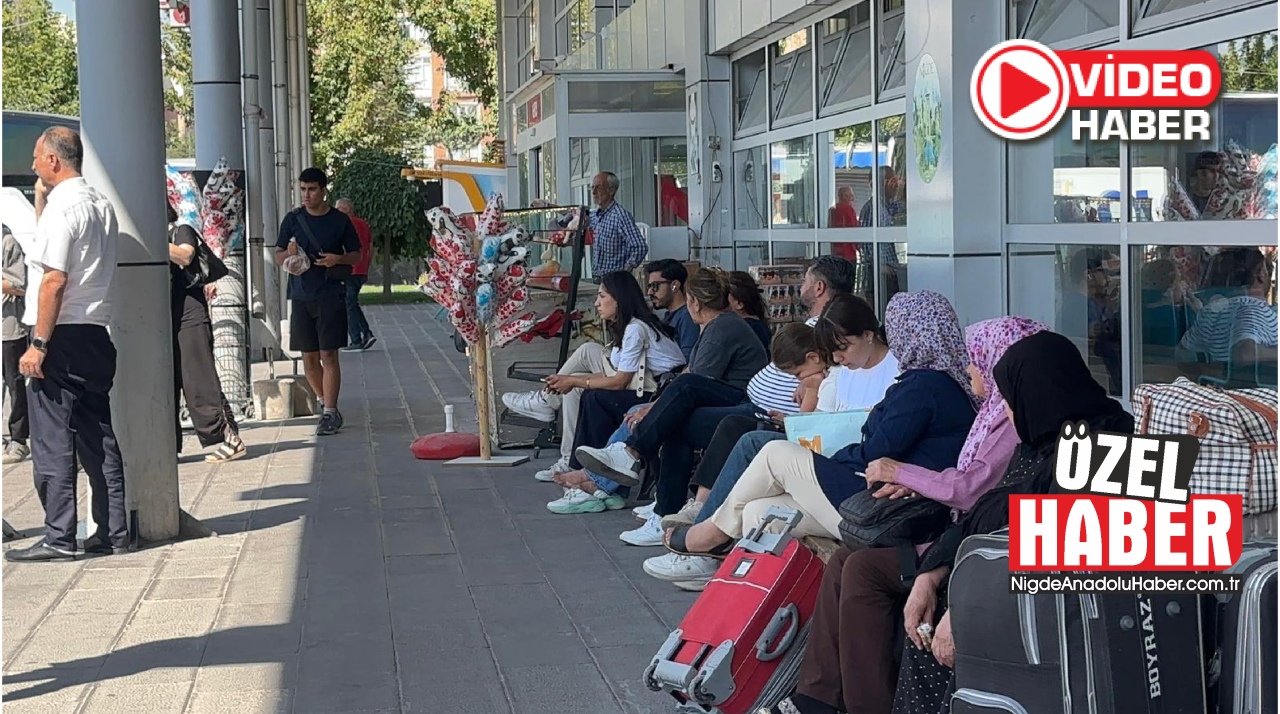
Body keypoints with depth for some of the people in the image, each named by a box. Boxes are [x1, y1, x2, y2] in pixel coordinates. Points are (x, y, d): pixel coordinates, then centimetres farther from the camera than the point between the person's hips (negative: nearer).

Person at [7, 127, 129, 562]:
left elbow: (54, 279, -19)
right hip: (95, 334, 8)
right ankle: (113, 532, 13)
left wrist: (38, 343, -18)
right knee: (98, 437, 11)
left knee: (53, 441, -3)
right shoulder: (102, 205, 14)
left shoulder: (61, 207, -12)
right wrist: (41, 198, 20)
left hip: (62, 337, -8)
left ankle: (59, 539, -2)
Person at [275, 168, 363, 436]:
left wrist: (338, 259, -13)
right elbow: (278, 257, 10)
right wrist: (289, 254, -13)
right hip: (301, 297, 3)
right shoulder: (293, 219, 6)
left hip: (331, 296, -3)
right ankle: (325, 402, 25)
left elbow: (356, 255, 8)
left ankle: (330, 413, -6)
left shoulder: (340, 220, 1)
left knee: (328, 355, -7)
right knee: (309, 356, 8)